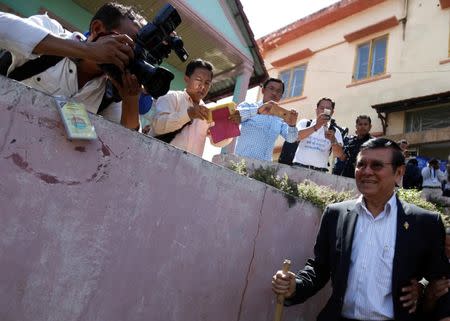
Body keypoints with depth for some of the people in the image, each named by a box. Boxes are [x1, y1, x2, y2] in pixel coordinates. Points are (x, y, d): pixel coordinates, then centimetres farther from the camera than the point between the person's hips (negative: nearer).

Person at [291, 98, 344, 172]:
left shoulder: (335, 132, 10)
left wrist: (333, 140, -22)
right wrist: (315, 127, -24)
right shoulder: (305, 123, 6)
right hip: (300, 167, -1)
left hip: (320, 171, 1)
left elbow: (339, 154, -3)